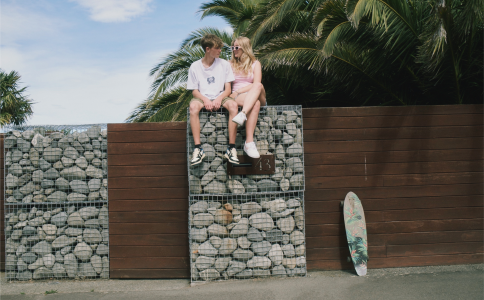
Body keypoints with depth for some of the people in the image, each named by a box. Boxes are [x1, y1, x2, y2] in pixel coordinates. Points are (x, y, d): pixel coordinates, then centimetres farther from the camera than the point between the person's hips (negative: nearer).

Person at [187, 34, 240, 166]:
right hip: (203, 97, -1)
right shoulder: (195, 66, 5)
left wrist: (219, 99, -18)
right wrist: (205, 100, -19)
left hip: (220, 97, 1)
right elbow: (194, 91, 3)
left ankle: (231, 148, -31)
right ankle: (198, 148, -35)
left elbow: (228, 89, 3)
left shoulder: (224, 64, 7)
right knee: (193, 106, -36)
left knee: (233, 105, -34)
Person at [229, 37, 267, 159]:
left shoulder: (255, 64, 14)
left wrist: (237, 91, -12)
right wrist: (232, 94, -11)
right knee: (255, 104, -38)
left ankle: (243, 115, -57)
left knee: (259, 86, -37)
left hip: (256, 97, 1)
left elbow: (256, 83, -3)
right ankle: (249, 143, -52)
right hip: (237, 98, -1)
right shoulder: (230, 64, 19)